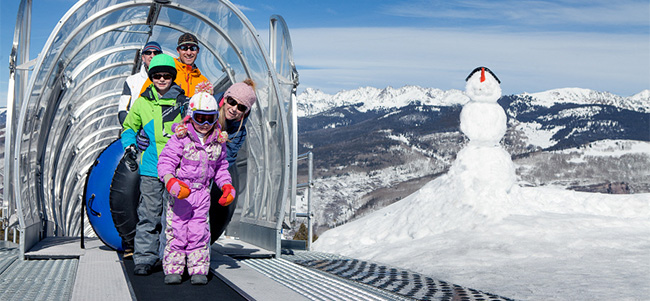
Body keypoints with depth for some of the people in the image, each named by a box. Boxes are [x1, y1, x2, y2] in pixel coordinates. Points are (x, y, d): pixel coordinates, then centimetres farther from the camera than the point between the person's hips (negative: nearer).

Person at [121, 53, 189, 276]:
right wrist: (129, 143, 4)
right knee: (149, 215, 0)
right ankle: (144, 259, 6)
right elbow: (129, 126, 23)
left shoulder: (183, 102, 6)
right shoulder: (142, 102, 9)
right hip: (150, 168, 0)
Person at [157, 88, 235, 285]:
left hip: (202, 192, 3)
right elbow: (165, 161, -13)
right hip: (180, 191, -3)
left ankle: (199, 270, 11)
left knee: (199, 231, 2)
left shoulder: (218, 141, 5)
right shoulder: (181, 138, -11)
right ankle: (173, 270, 10)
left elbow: (220, 168, 18)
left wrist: (227, 187, 5)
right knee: (176, 230, -2)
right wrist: (171, 183, -29)